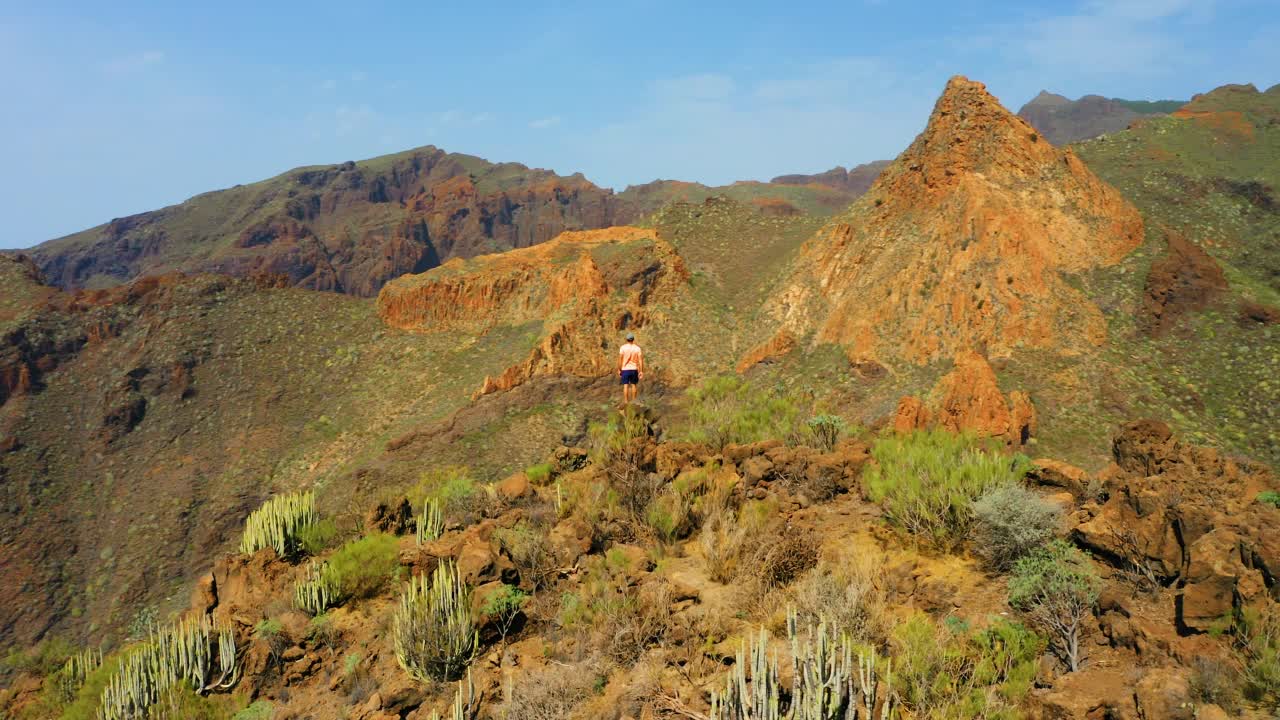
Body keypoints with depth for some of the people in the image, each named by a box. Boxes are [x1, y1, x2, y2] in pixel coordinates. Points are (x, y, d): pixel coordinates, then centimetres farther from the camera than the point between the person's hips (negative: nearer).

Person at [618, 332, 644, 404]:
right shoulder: (637, 348, -2)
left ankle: (625, 401, 1)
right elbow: (640, 360, -5)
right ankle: (633, 400, 18)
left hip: (625, 369, -1)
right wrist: (641, 371, -1)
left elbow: (620, 359, -5)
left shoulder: (623, 348, -6)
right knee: (633, 385, 14)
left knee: (625, 385, 2)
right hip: (634, 369, 2)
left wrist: (619, 370, 3)